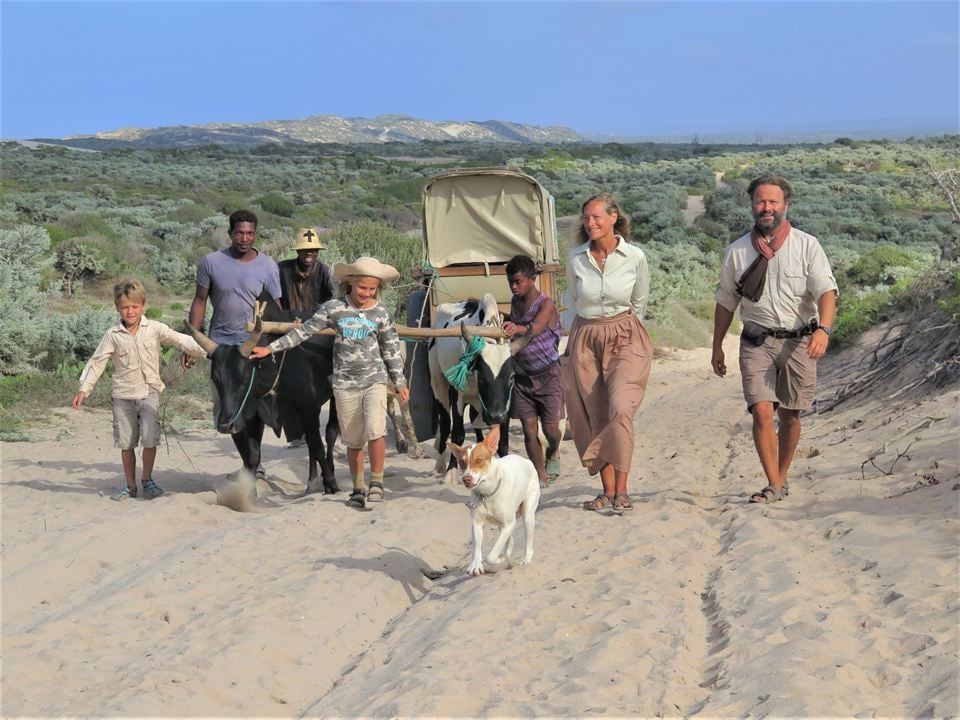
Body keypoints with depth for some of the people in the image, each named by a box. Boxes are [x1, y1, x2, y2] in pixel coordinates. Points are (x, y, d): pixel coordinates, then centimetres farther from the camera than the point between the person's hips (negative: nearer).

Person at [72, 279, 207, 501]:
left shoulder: (154, 329, 0)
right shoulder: (113, 335, 1)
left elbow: (180, 340, -4)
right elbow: (97, 362, 4)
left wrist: (205, 350, -16)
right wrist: (84, 389, -1)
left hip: (149, 392, -1)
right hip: (123, 395, 1)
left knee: (150, 438, -12)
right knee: (126, 442, 6)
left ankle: (147, 480, 7)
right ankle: (130, 484, 18)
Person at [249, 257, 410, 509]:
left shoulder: (381, 314, 1)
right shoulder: (333, 308, 0)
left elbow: (391, 350, 8)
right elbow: (304, 331, 3)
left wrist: (400, 382, 7)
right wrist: (271, 348, 0)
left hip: (375, 381, -1)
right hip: (345, 384, 1)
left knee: (375, 430, -20)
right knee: (353, 441, 8)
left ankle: (376, 482, -5)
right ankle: (358, 489, 22)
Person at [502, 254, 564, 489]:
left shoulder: (546, 304, -16)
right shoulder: (515, 301, 5)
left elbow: (536, 327, -38)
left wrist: (519, 328, -56)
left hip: (547, 374, -5)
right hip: (521, 375, 5)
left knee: (550, 428, 1)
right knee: (529, 429, -1)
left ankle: (553, 454, 35)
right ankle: (541, 475, 10)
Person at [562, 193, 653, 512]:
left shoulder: (635, 257, -5)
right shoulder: (575, 257, -1)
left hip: (625, 340, -2)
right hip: (585, 340, 3)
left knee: (620, 410, -19)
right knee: (594, 416, 1)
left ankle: (621, 489, -12)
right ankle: (607, 491, 6)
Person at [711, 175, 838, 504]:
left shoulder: (807, 245, -1)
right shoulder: (737, 251, 6)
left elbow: (826, 291, -10)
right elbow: (725, 302, 16)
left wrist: (823, 329, -28)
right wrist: (717, 347, 16)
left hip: (798, 341, 0)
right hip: (756, 341, 1)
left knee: (790, 416, 7)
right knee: (762, 411, -14)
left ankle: (782, 478, 24)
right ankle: (773, 485, -9)